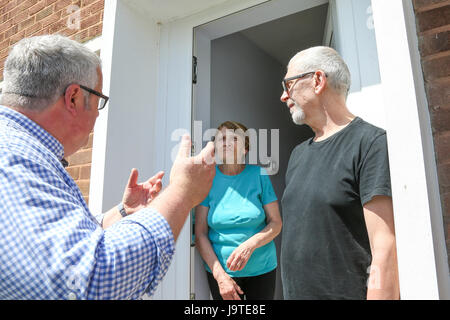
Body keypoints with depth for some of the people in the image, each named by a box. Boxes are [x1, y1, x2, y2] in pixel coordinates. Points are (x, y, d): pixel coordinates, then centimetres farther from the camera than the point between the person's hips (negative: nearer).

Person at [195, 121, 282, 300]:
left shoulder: (258, 174, -7)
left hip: (262, 269, 1)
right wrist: (220, 276, -12)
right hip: (219, 270, 0)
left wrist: (249, 245, -21)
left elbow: (276, 223, -5)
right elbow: (200, 234, -7)